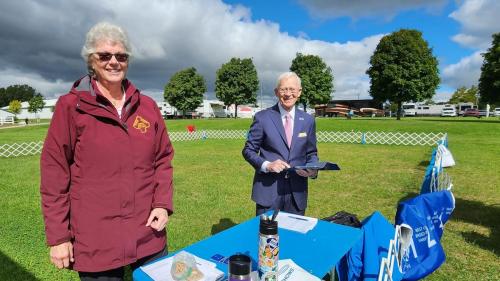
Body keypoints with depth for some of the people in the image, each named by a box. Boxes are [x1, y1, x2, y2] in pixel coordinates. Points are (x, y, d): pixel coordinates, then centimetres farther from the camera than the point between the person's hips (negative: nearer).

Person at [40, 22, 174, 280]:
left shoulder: (147, 106, 3)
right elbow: (53, 174, -5)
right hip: (95, 240, -3)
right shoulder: (70, 106, -6)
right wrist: (57, 236, -5)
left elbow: (163, 159, 7)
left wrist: (163, 204, -4)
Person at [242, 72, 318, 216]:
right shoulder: (262, 118, -5)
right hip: (268, 190, -2)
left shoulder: (308, 120, 5)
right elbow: (248, 150, -1)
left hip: (297, 193, 3)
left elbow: (311, 153, 12)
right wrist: (267, 165, -17)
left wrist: (313, 170, -9)